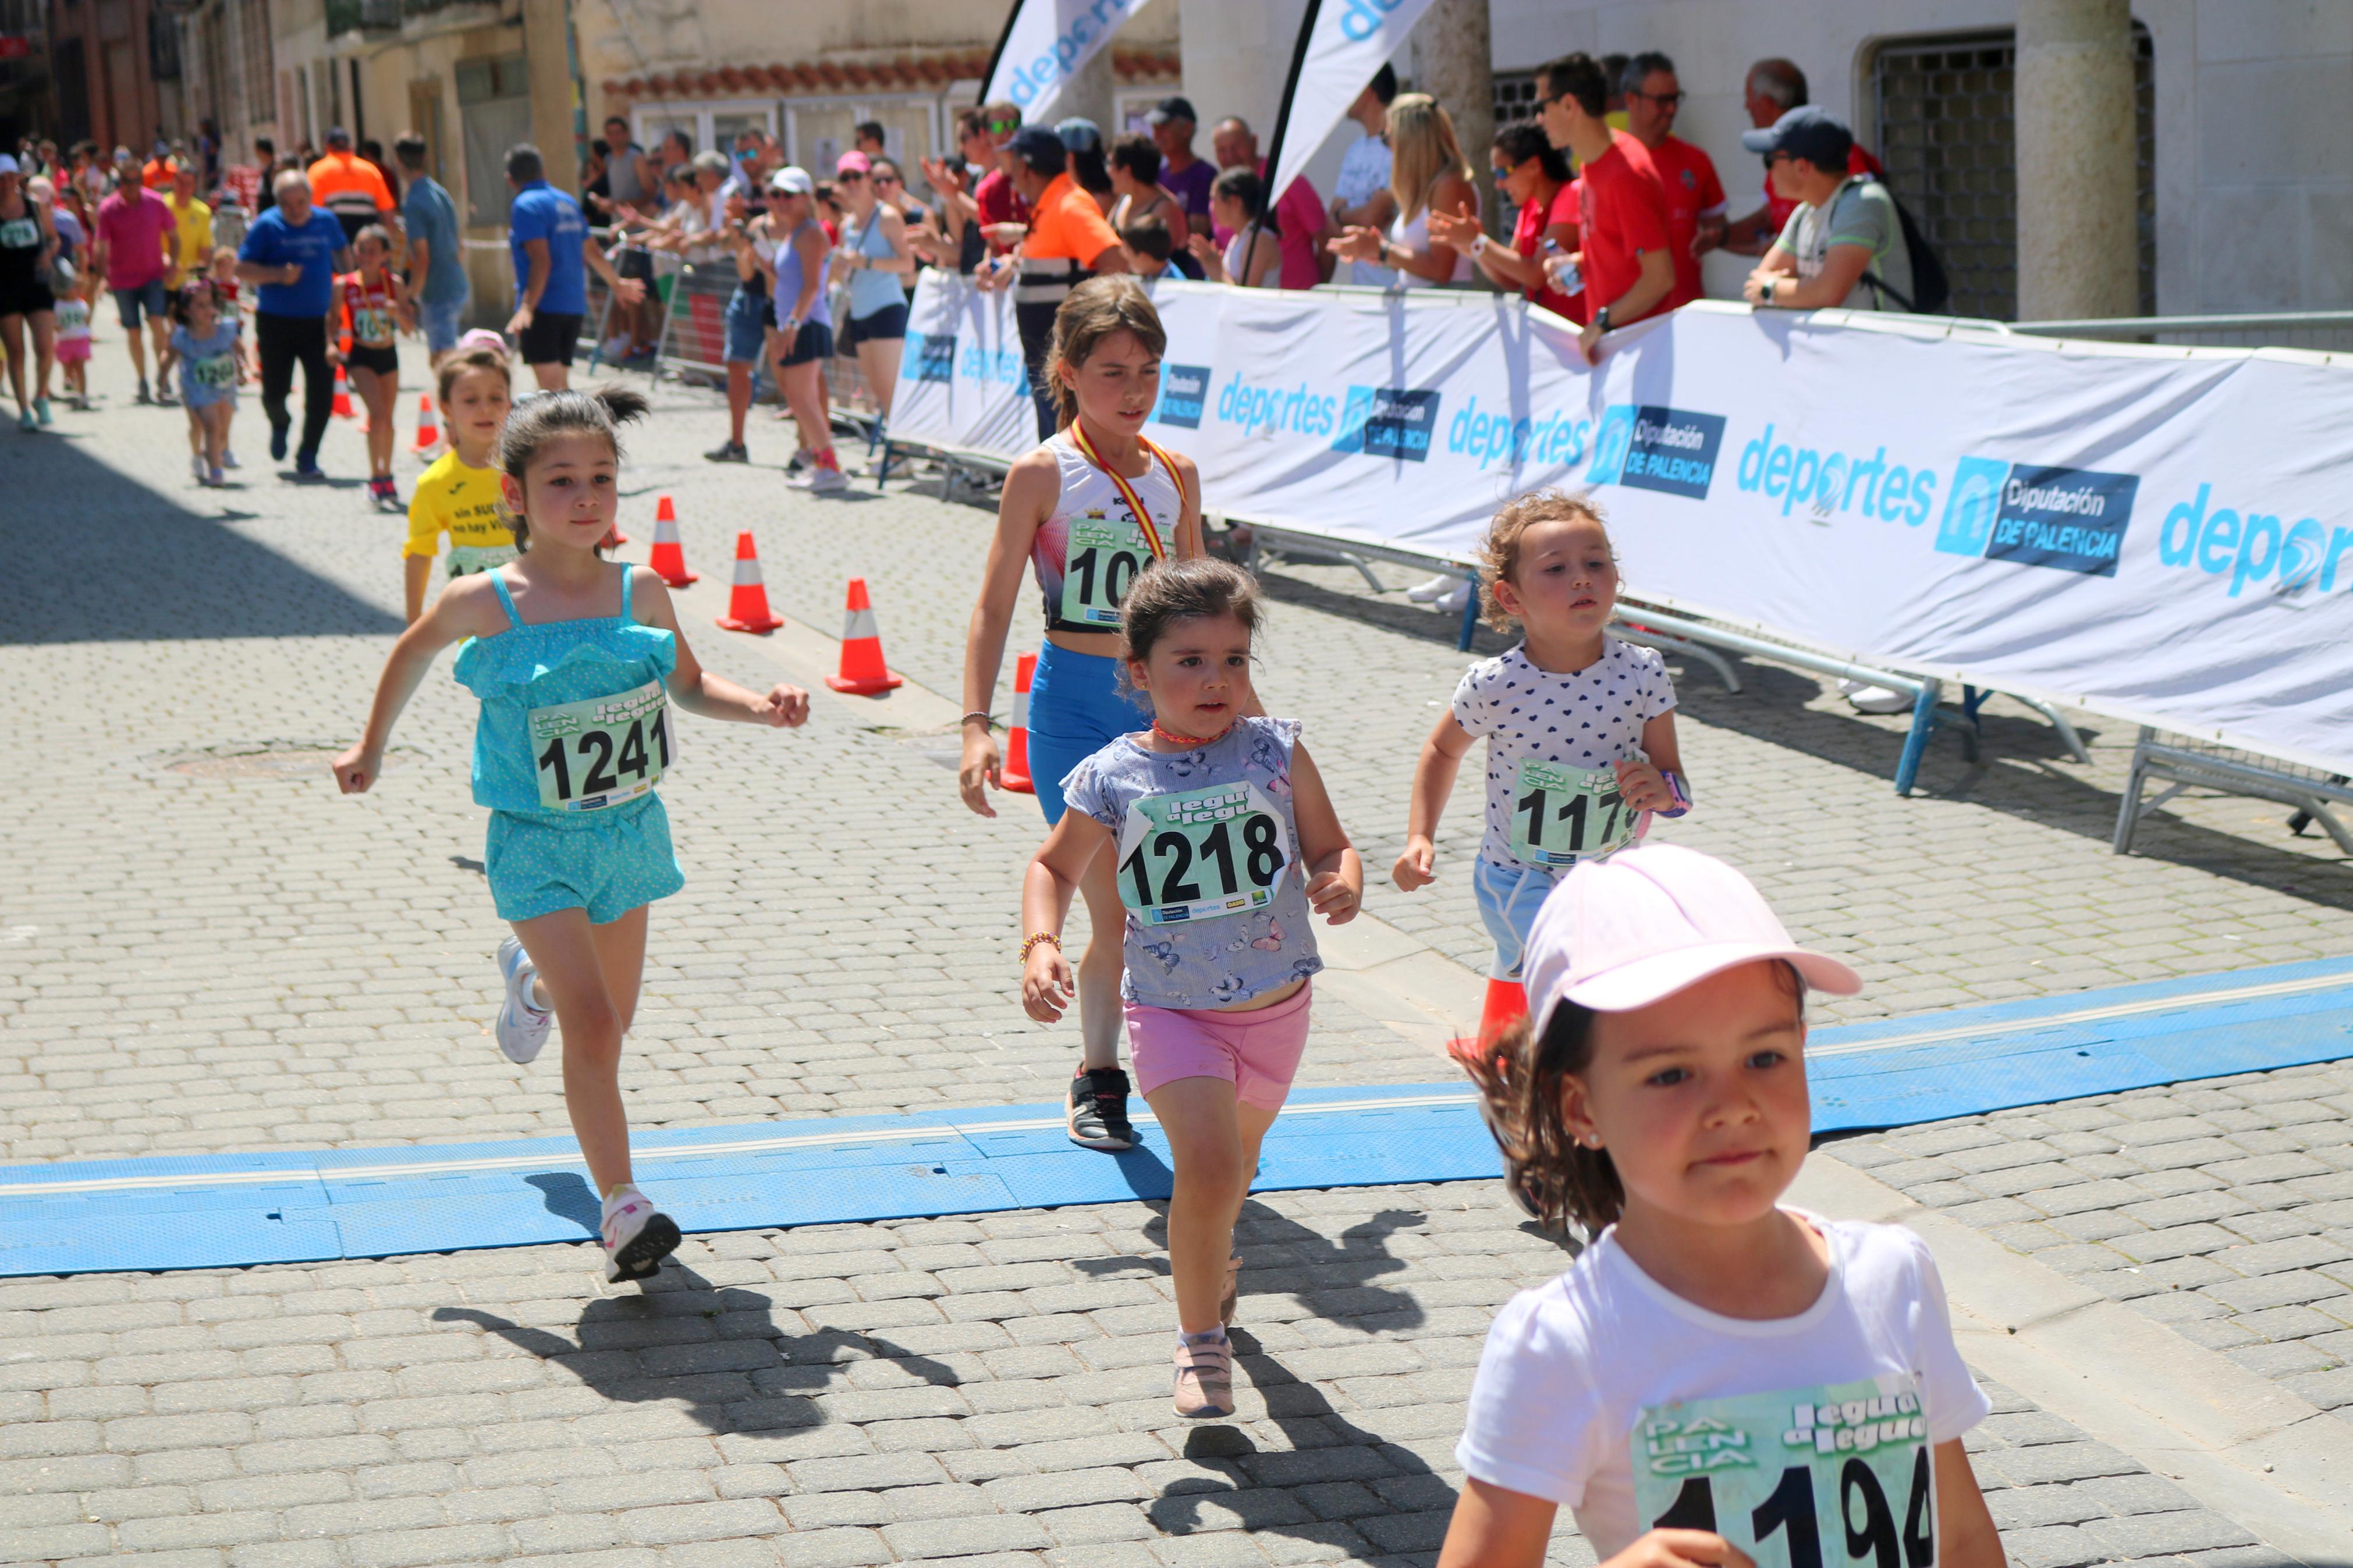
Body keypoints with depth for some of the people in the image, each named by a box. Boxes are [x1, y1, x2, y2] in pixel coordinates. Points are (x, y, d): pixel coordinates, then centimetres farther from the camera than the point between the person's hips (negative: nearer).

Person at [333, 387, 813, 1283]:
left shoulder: (642, 593, -7)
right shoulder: (485, 604, -14)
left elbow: (689, 686, 10)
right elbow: (415, 648, 8)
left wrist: (760, 707, -9)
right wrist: (373, 749, 17)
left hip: (630, 831, 4)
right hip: (537, 844, -4)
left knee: (613, 1014, 21)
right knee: (593, 1029, -15)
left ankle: (532, 979, 55)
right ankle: (622, 1210, -7)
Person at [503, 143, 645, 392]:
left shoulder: (525, 206, -9)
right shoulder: (568, 202, 14)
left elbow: (542, 262, -20)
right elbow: (593, 252, 24)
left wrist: (527, 306, -28)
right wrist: (616, 283, 40)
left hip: (543, 309, -8)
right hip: (575, 306, 8)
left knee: (550, 386, -12)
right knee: (561, 385, 14)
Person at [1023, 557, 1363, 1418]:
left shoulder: (1276, 751, -6)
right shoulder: (1113, 779, -8)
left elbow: (1330, 847, 3)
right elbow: (1055, 868, 7)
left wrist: (1343, 883, -20)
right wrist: (1040, 946, -10)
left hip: (1277, 1001, 3)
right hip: (1173, 1008, -3)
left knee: (1235, 1157, 23)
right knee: (1208, 1163, -20)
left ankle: (1208, 1258, 56)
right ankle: (1200, 1337, 0)